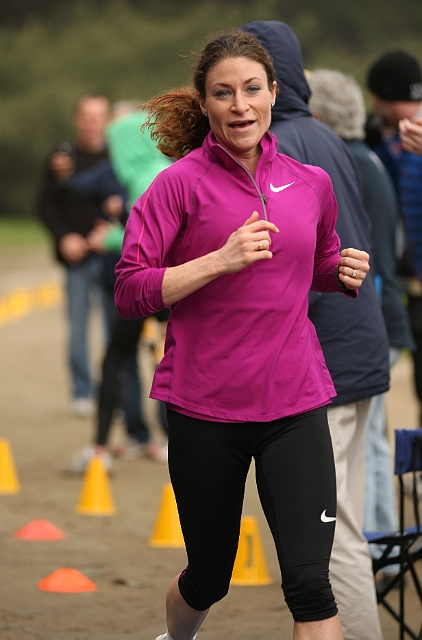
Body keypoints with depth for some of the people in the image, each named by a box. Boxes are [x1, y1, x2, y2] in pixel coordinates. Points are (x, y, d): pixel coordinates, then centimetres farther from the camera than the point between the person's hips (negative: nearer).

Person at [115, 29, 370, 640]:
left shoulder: (312, 183, 6)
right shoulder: (181, 182, -6)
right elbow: (131, 292, -10)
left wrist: (347, 273, 2)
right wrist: (221, 259, -21)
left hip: (295, 402, 2)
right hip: (205, 407, -2)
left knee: (309, 583, -13)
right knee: (208, 577, 15)